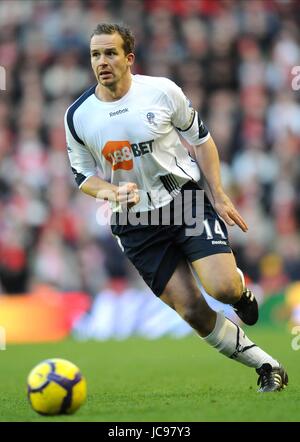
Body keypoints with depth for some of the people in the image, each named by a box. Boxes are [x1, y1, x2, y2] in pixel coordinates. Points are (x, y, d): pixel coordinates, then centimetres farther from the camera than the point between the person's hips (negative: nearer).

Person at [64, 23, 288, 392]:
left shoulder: (162, 91, -8)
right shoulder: (77, 116, -4)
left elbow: (200, 139, 4)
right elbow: (83, 175, 7)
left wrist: (219, 198, 0)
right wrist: (113, 192, -15)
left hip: (187, 199, -1)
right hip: (134, 224, 1)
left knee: (222, 288, -21)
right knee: (193, 312, -6)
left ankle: (241, 290, 19)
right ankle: (266, 366, 10)